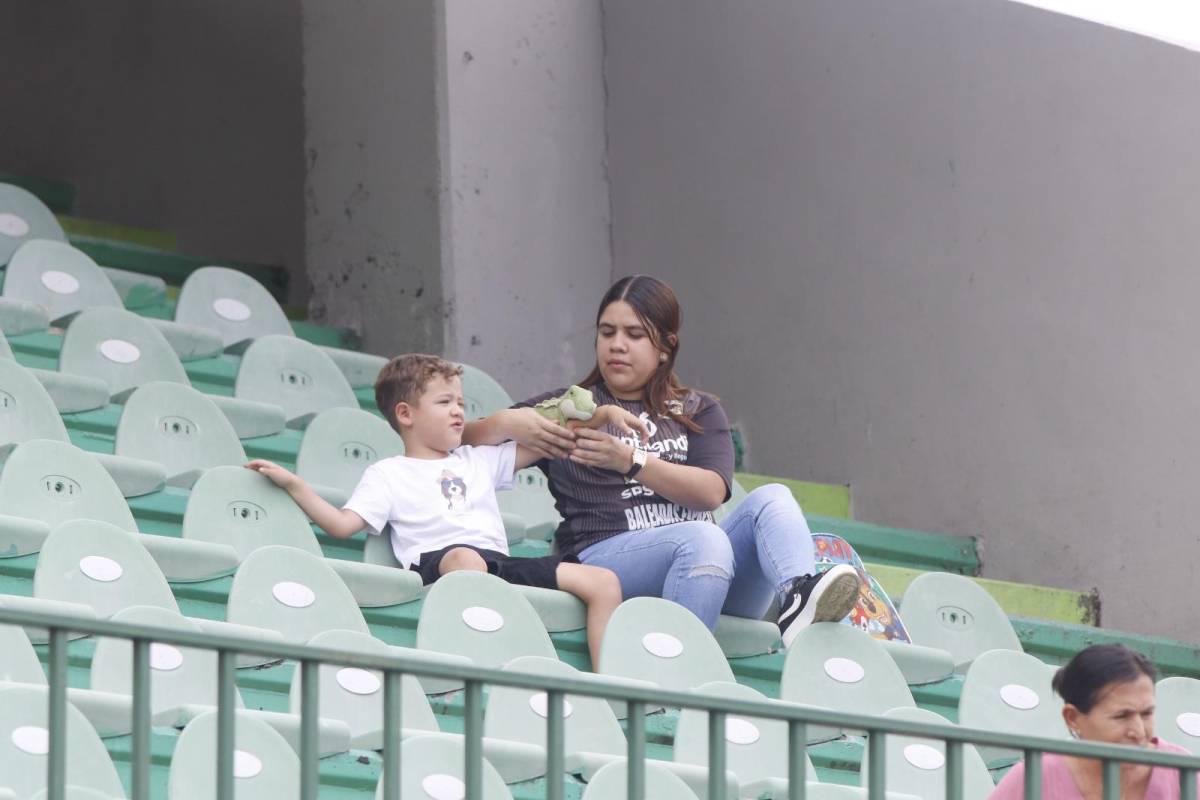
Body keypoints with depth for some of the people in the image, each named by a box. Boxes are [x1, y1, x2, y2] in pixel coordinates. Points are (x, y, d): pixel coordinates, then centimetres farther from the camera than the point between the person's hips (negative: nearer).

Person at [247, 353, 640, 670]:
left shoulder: (478, 460, 30)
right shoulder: (387, 475, 16)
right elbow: (342, 524, 5)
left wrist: (603, 414, 22)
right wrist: (293, 485, -4)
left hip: (501, 562, 6)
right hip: (437, 559, -6)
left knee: (604, 581, -10)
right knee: (466, 559, -45)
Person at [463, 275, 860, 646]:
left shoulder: (699, 412, 22)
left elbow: (711, 491, 1)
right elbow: (466, 440, 12)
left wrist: (630, 461, -15)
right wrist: (507, 424, -12)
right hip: (606, 558, -3)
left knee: (771, 499, -22)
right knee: (704, 539, -33)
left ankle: (799, 599, -52)